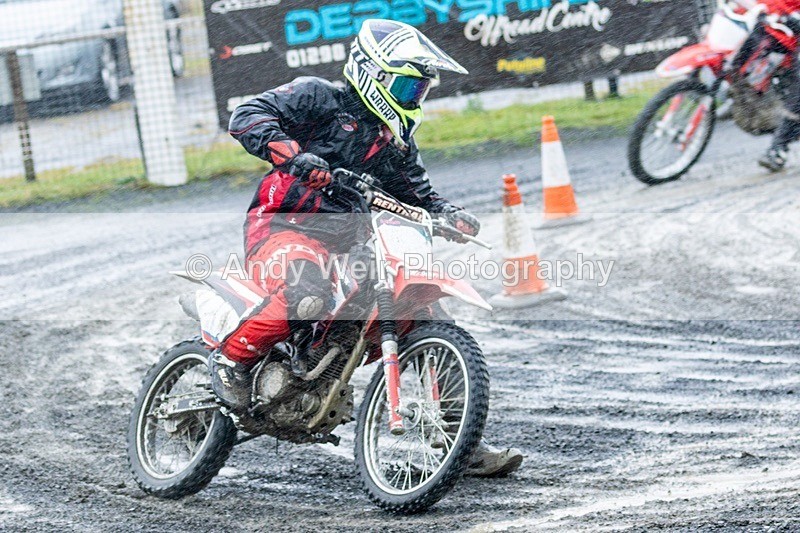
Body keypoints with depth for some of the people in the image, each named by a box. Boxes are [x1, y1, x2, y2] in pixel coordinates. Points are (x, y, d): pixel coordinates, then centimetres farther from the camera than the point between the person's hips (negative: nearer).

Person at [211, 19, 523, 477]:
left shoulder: (398, 139, 20)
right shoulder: (321, 99, -3)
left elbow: (418, 193, 25)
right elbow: (248, 117, -13)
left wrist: (450, 215, 3)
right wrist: (294, 155, -30)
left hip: (349, 241, 7)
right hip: (285, 225, -7)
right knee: (307, 294, -41)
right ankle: (233, 356, -13)